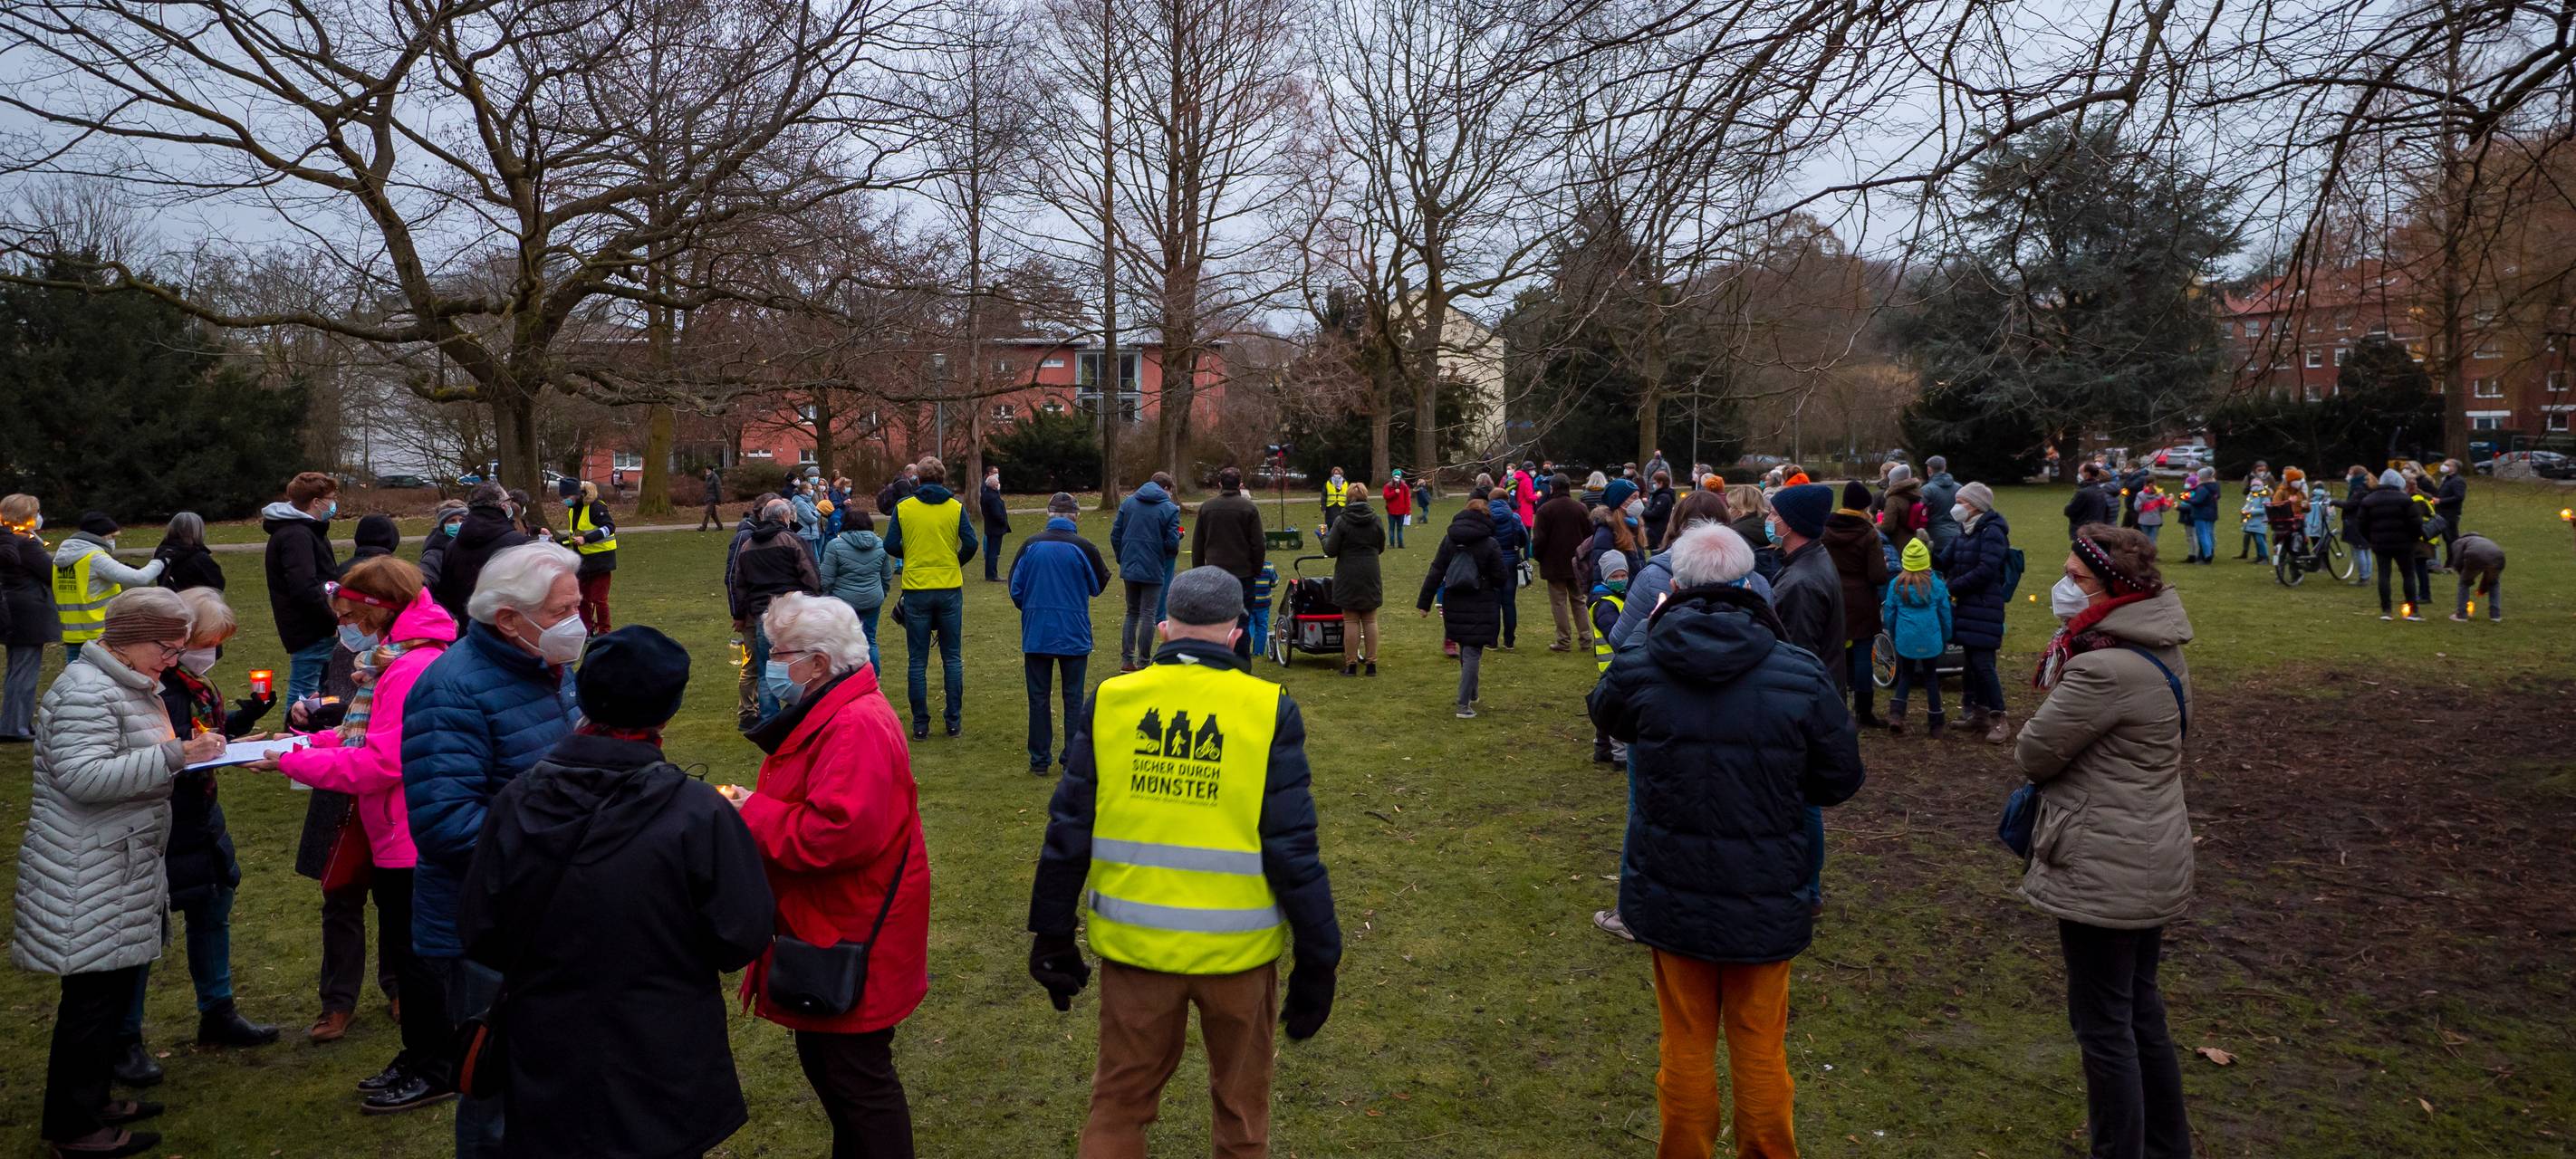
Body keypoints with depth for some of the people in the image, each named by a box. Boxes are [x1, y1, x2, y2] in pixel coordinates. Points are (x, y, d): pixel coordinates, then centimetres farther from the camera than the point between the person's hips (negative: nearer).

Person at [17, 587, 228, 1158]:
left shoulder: (129, 684, 14)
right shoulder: (86, 691, -18)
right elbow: (83, 776, -26)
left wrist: (191, 750, 5)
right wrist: (174, 756, -28)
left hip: (123, 867, 10)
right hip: (87, 876, -10)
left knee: (116, 984, 16)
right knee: (93, 993, -2)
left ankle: (92, 1099, 29)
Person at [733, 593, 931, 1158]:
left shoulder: (856, 727, -25)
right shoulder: (829, 714, 11)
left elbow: (839, 832, -33)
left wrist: (754, 814, -21)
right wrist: (753, 805, 2)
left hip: (850, 940, -11)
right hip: (824, 926, 11)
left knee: (857, 1076, 2)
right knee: (822, 1060, 23)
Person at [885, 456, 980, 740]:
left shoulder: (903, 508, -3)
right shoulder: (956, 508, -3)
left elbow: (891, 546, -5)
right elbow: (970, 544, -8)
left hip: (916, 591, 0)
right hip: (950, 589, 1)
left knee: (917, 661, 8)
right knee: (952, 659, 11)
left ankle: (920, 725, 10)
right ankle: (954, 722, 12)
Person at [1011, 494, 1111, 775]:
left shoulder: (1030, 545, -5)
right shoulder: (1083, 547, -9)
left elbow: (1015, 589, 1)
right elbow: (1099, 586, 4)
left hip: (1036, 634, 1)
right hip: (1074, 636, -1)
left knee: (1038, 698, 9)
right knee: (1073, 699, 9)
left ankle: (1039, 760, 13)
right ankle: (1074, 760, 10)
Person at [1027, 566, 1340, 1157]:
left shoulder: (1111, 701, -5)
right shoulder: (1269, 711, -11)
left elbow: (1068, 833, -1)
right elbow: (1293, 850, -12)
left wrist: (1054, 939, 10)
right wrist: (1317, 962, -2)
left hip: (1135, 946, 2)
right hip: (1238, 949, -1)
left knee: (1119, 1101, 20)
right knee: (1242, 1107, 20)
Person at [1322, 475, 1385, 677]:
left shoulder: (1341, 521, -10)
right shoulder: (1375, 520, 1)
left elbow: (1330, 550, -8)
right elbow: (1381, 548, 10)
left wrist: (1325, 536, 11)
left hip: (1348, 577, -3)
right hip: (1371, 576, 3)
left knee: (1351, 621, 3)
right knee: (1370, 620, 10)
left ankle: (1351, 664, 6)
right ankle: (1371, 663, 11)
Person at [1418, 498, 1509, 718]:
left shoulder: (1448, 540, 2)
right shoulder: (1489, 544, -9)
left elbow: (1435, 572, 1)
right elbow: (1502, 578, -7)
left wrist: (1425, 602, 4)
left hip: (1454, 605, 4)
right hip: (1480, 607, -4)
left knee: (1464, 649, 20)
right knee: (1472, 652, -1)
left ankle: (1470, 695, 35)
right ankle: (1463, 704, -7)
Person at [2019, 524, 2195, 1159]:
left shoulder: (2104, 669, -27)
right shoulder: (2159, 649, 5)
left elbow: (2034, 753, -18)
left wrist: (2034, 741, 3)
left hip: (2105, 873, -10)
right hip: (2152, 862, 10)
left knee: (2103, 1024, 4)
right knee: (2140, 1005, 23)